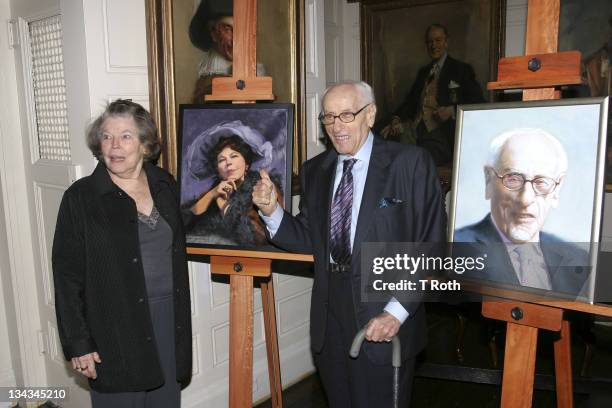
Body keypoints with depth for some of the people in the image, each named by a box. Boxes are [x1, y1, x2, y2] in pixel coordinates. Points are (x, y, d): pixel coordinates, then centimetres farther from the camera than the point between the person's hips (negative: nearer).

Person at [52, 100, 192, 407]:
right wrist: (78, 344, -9)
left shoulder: (165, 185, 4)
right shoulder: (80, 197, -9)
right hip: (117, 331, -4)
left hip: (169, 321, 4)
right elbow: (67, 276, -8)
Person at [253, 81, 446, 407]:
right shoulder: (314, 170, 7)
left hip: (384, 319, -4)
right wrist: (271, 211, -7)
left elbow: (431, 245, -11)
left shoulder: (410, 163, -8)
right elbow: (310, 240, 9)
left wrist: (397, 311, -17)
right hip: (329, 318, 5)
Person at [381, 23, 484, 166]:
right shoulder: (423, 72, 27)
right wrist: (396, 119, 0)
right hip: (416, 130, 6)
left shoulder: (462, 69, 9)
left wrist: (452, 110, -14)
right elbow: (410, 100, 20)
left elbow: (478, 102, 2)